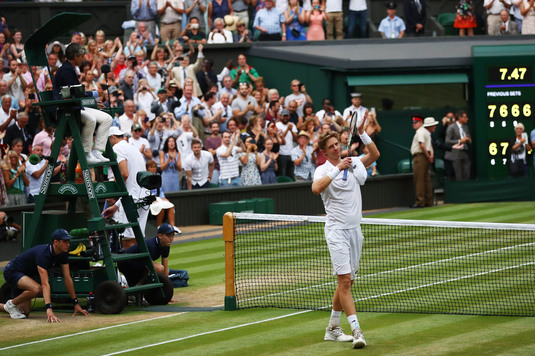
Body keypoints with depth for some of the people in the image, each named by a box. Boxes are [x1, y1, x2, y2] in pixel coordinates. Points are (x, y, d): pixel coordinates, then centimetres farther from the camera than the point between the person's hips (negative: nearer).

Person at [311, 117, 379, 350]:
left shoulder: (353, 163, 11)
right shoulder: (323, 170, -6)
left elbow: (374, 155, 3)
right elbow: (316, 188, -25)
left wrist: (361, 133, -6)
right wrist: (337, 169, -27)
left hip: (355, 230, 6)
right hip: (337, 231, -6)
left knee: (346, 282, 10)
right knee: (345, 280, -13)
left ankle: (333, 328, 20)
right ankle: (356, 330, -18)